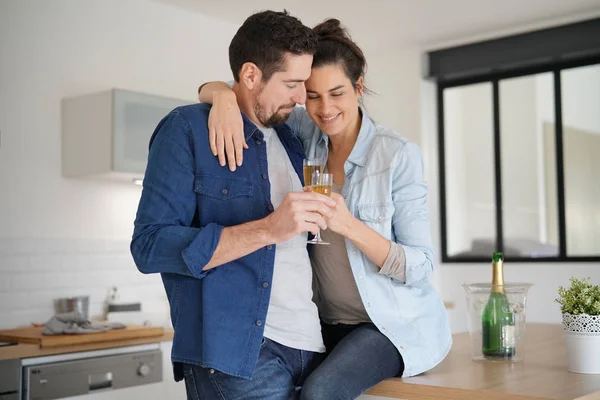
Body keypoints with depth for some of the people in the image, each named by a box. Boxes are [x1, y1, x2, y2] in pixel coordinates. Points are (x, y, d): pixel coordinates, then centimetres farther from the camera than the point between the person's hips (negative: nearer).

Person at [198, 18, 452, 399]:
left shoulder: (398, 154, -15)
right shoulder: (305, 133, -2)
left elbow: (420, 268, -15)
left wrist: (348, 225, -30)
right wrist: (223, 96, -25)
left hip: (397, 323, -4)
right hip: (333, 323, 5)